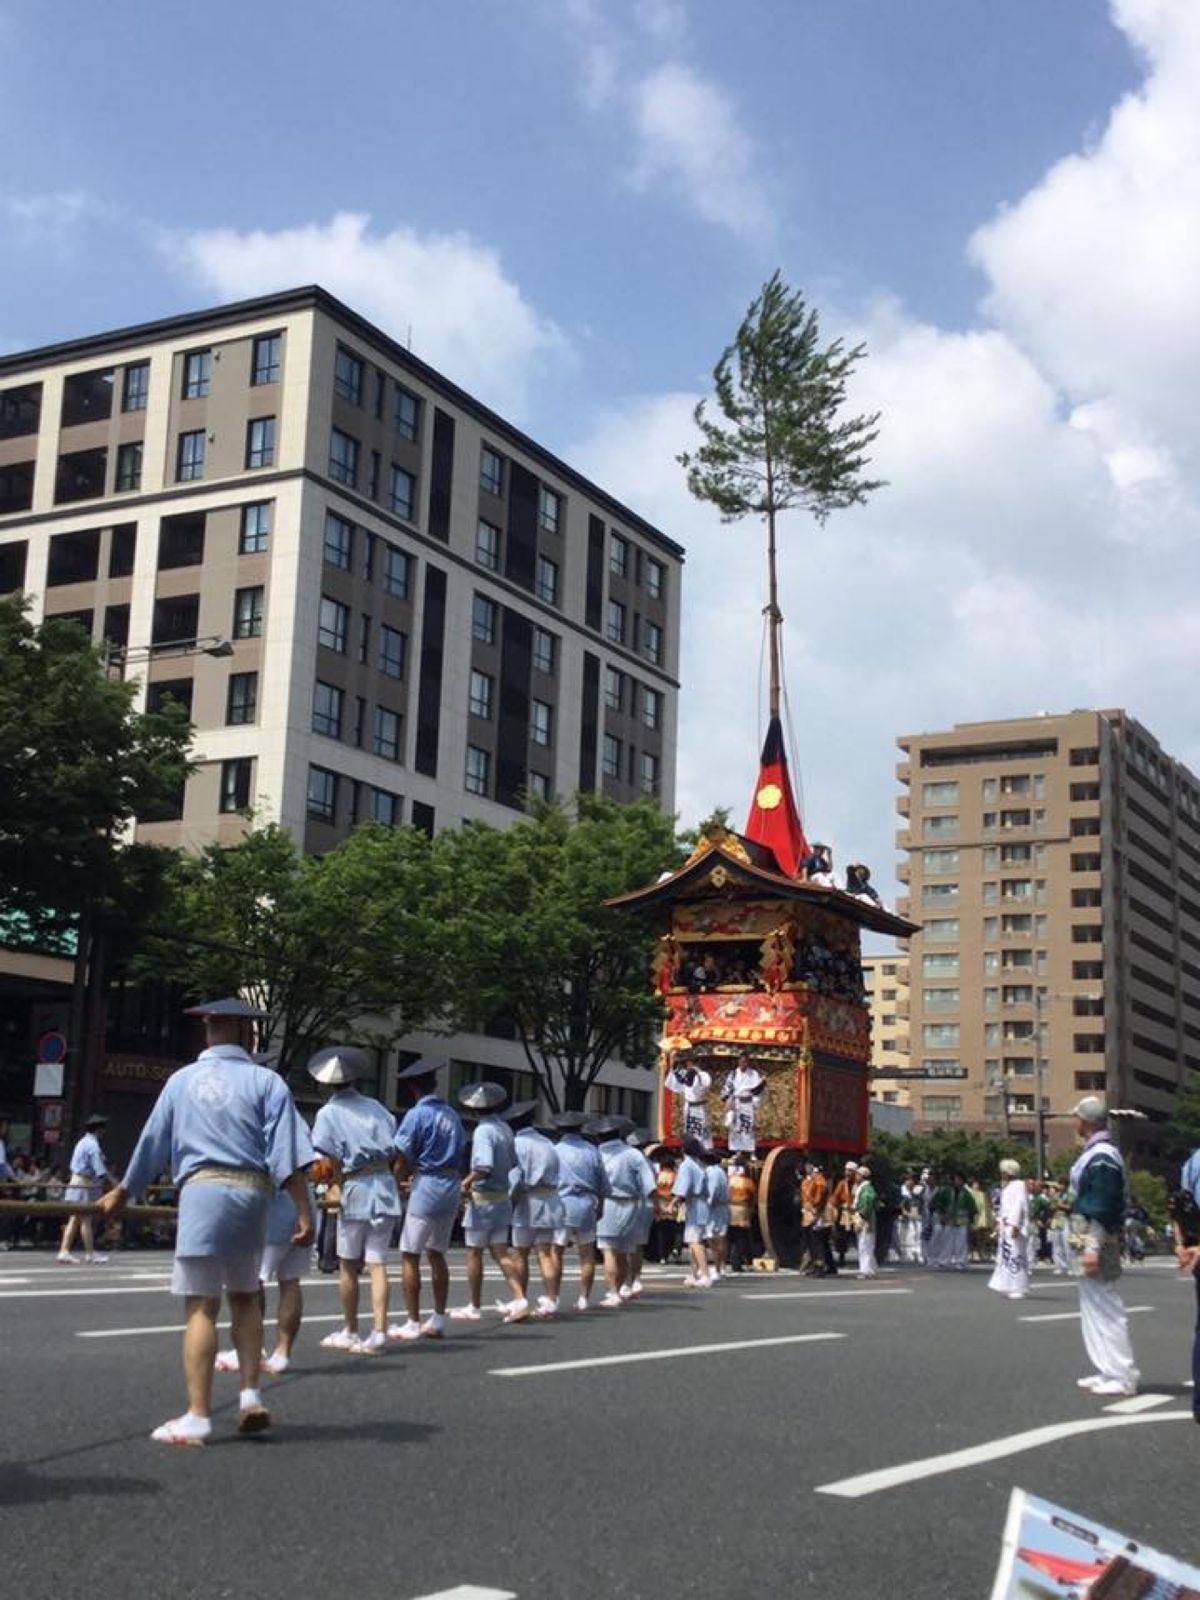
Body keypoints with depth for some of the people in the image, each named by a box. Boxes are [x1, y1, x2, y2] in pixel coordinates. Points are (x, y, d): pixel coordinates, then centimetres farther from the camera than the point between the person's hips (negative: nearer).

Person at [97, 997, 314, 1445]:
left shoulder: (182, 1080, 9)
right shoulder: (265, 1081, 3)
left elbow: (151, 1143, 17)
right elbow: (288, 1153, -6)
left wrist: (122, 1194, 30)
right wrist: (304, 1213, -6)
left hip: (201, 1190, -1)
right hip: (252, 1193, 1)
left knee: (201, 1305, -1)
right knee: (244, 1295, 19)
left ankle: (197, 1417, -3)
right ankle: (250, 1396, 10)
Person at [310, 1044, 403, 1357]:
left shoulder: (329, 1113, -1)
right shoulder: (375, 1107, 12)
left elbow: (331, 1158, -10)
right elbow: (396, 1151, 9)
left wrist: (335, 1187, -1)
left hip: (355, 1189, -3)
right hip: (385, 1186, 4)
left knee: (348, 1265, 11)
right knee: (377, 1263, 2)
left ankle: (349, 1331, 21)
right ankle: (379, 1332, -7)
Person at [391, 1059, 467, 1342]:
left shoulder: (417, 1115, -10)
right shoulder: (452, 1114, 10)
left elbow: (403, 1159, -12)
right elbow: (461, 1155, 12)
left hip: (427, 1184, -7)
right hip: (452, 1188, 7)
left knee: (409, 1255, -1)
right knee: (436, 1253, 16)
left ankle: (412, 1323, -2)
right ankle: (438, 1320, 19)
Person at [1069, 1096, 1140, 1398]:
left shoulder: (1102, 1157, -18)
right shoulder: (1094, 1153, 13)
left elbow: (1102, 1208, -22)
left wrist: (1093, 1248, -23)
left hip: (1097, 1239, -11)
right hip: (1087, 1238, 11)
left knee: (1105, 1307, -6)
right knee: (1093, 1307, 16)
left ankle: (1123, 1377, -2)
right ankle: (1108, 1370, 23)